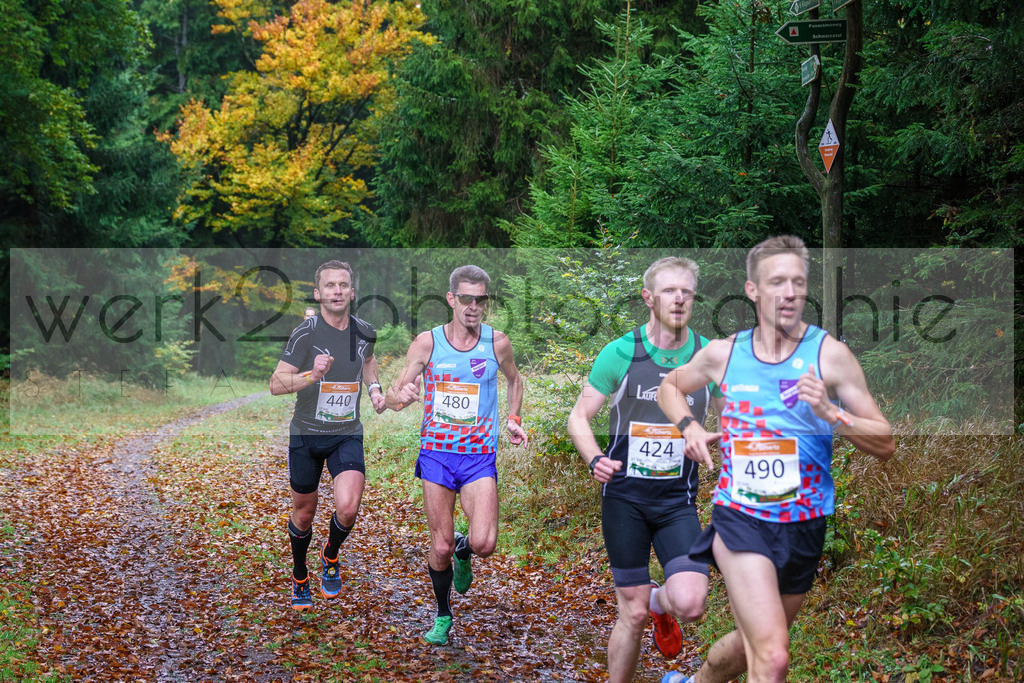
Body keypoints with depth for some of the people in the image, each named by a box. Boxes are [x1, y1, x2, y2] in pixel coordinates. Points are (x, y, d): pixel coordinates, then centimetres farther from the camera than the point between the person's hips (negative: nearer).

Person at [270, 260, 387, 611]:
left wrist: (374, 388, 8)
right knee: (304, 513, 10)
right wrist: (311, 375, -33)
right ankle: (300, 579, 36)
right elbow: (276, 384, -17)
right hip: (306, 434, -2)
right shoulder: (306, 333, -14)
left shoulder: (365, 332, 0)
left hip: (348, 434, 2)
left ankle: (330, 557, 14)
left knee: (348, 507, -18)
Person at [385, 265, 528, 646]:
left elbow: (514, 379, 22)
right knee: (440, 547, 2)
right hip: (436, 453, 0)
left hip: (480, 456, 0)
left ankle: (463, 550, 21)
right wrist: (401, 396, -27)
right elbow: (394, 397, -3)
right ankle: (442, 615, 26)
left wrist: (513, 420, 10)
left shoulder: (497, 343, 0)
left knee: (484, 544, -15)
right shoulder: (426, 342, -3)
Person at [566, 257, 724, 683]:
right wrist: (595, 460, -17)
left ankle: (661, 602, 20)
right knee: (632, 614, 1)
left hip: (678, 500, 1)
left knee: (690, 603, -17)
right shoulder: (620, 353, -4)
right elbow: (579, 417, 3)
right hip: (624, 496, -1)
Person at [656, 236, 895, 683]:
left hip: (804, 524, 2)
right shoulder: (723, 353, -1)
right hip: (740, 516, -2)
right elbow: (670, 387, 21)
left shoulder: (829, 354, -6)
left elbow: (885, 444, -6)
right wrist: (688, 427, 2)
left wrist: (830, 413, -22)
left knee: (753, 645, 22)